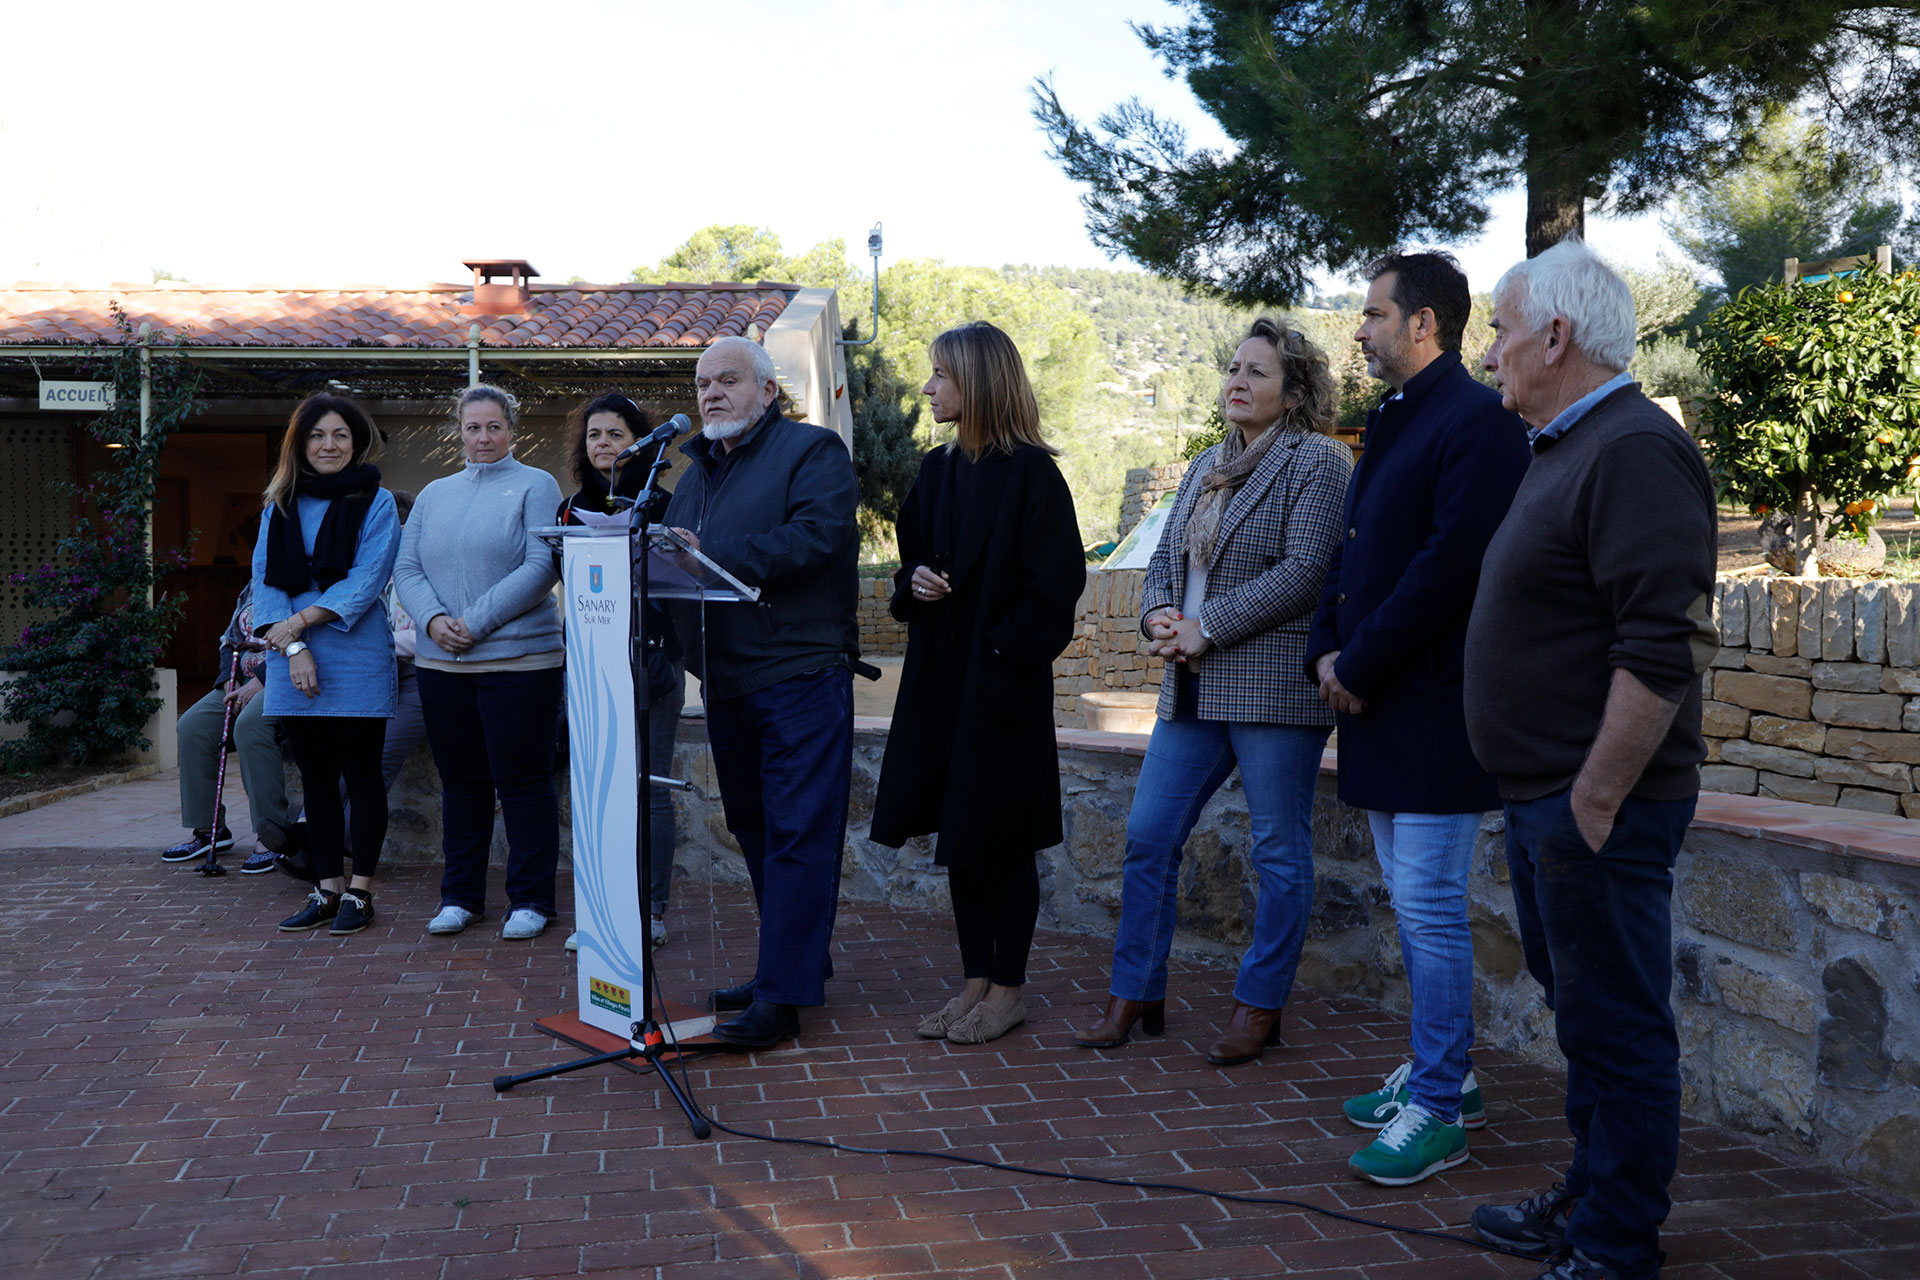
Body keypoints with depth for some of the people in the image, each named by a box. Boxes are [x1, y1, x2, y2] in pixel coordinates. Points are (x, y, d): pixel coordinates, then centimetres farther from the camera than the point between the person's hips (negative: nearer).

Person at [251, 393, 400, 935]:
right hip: (292, 660, 4)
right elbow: (264, 578, 4)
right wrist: (293, 649, -9)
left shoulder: (376, 504, 0)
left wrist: (299, 621, -14)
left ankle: (360, 891, 10)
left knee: (361, 775, 2)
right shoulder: (280, 506, 12)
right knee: (316, 779, 10)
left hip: (357, 660, -4)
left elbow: (366, 581, -10)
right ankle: (327, 889, 18)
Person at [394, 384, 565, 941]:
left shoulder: (534, 486, 0)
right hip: (440, 662, 5)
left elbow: (541, 568, -11)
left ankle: (531, 899, 9)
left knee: (523, 780, 0)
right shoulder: (434, 494, 16)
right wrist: (433, 620, -10)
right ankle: (460, 895, 22)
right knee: (460, 780, 11)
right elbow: (406, 568, 10)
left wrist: (476, 622, -15)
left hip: (518, 659, -5)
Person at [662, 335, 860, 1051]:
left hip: (800, 676, -8)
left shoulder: (812, 451, -3)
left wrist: (713, 555, -25)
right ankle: (799, 961, 26)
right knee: (754, 828, 14)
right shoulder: (696, 473, 22)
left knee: (797, 834, -7)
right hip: (725, 682, 8)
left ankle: (783, 995, -5)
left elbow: (818, 535, -20)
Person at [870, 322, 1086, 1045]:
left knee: (1001, 840, 2)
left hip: (1003, 683, -7)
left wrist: (1005, 647, -17)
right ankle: (976, 981, 23)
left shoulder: (1029, 472, -11)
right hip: (942, 677, 7)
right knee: (959, 835, 12)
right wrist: (914, 582, -2)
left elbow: (1058, 576, -13)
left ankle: (1007, 990, 15)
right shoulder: (938, 470, 11)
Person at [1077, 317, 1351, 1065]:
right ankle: (1135, 996, 18)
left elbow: (1303, 571, -15)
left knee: (1279, 854, 4)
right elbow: (1164, 559, 19)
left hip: (1275, 687, -7)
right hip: (1194, 691, 8)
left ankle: (1260, 1006, 17)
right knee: (1148, 837, 7)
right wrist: (1158, 616, -3)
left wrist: (1207, 628, -15)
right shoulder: (1206, 468, 19)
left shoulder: (1317, 461, -5)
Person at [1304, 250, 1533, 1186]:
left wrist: (1359, 668, -17)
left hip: (1433, 711, -10)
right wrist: (1326, 654, 3)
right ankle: (1445, 1074, 29)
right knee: (1413, 901, 16)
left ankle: (1438, 1110, 6)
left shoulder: (1476, 423, -13)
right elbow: (1351, 554, 18)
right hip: (1378, 706, 10)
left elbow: (1449, 568, -22)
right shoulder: (1390, 422, 18)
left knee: (1428, 905, -5)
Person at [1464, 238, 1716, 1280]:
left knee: (1615, 1029, 1)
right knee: (1582, 1011, 20)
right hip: (1545, 798, 10)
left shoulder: (1633, 451, -17)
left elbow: (1666, 648, -25)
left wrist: (1595, 802, -22)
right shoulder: (1566, 449, 16)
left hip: (1598, 806, -10)